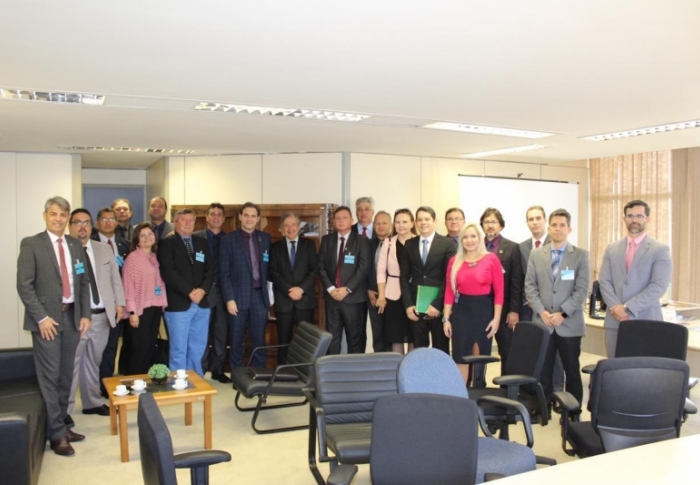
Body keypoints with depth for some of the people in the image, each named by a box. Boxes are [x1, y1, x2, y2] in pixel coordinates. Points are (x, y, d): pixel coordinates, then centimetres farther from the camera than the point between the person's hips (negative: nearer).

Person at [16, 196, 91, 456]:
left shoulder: (76, 245, 11)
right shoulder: (31, 244, -4)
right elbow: (24, 285, -8)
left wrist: (85, 314, 5)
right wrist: (41, 317, -14)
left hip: (72, 316, 5)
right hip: (47, 318, -5)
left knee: (66, 375, 11)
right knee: (50, 376, -2)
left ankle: (61, 424, 23)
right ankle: (56, 434, 6)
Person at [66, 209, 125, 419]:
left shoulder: (104, 249, 12)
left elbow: (115, 278, 15)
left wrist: (119, 303, 6)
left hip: (102, 315, 5)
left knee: (94, 362, 17)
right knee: (71, 363, 0)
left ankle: (92, 402, 29)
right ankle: (64, 408, 12)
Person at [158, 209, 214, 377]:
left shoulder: (202, 243, 15)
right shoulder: (166, 242, -1)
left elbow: (210, 270, 9)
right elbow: (168, 272, -12)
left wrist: (203, 290, -9)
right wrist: (189, 292, -15)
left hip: (202, 303, 5)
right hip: (178, 304, -5)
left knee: (198, 348, 10)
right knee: (179, 350, 1)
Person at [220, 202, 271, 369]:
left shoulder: (265, 238, 8)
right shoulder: (229, 239, -1)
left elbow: (268, 266, 11)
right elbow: (224, 272, -4)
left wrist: (270, 291, 3)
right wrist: (229, 298, -11)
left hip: (259, 295, 2)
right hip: (238, 296, -2)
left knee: (259, 341, 7)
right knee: (236, 341, 7)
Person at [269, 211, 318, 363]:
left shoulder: (309, 244, 9)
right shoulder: (275, 247, 10)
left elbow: (315, 269, 0)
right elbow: (273, 272, 0)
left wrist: (301, 288, -12)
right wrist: (289, 290, -13)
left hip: (305, 299, 0)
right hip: (283, 301, 0)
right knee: (284, 340, 5)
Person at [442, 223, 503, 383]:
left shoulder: (491, 259, -5)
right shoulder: (454, 261, 2)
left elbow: (499, 291, -4)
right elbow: (449, 291, 3)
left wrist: (496, 318, -8)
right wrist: (446, 319, 1)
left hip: (484, 310, -1)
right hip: (461, 310, 1)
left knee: (480, 356, 12)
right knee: (460, 357, 4)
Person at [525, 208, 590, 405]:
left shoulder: (580, 255, 1)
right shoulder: (536, 255, 8)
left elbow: (582, 289, -6)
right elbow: (530, 286, 4)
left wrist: (562, 313, -14)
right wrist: (541, 311, -9)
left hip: (569, 324, -1)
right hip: (542, 323, 2)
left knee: (572, 372, 9)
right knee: (542, 372, 5)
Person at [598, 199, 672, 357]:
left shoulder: (660, 250, 0)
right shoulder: (612, 249, 12)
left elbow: (659, 286, -10)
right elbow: (604, 281, 6)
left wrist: (627, 308, -14)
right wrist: (616, 307, -11)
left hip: (646, 321, -3)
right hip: (615, 321, 3)